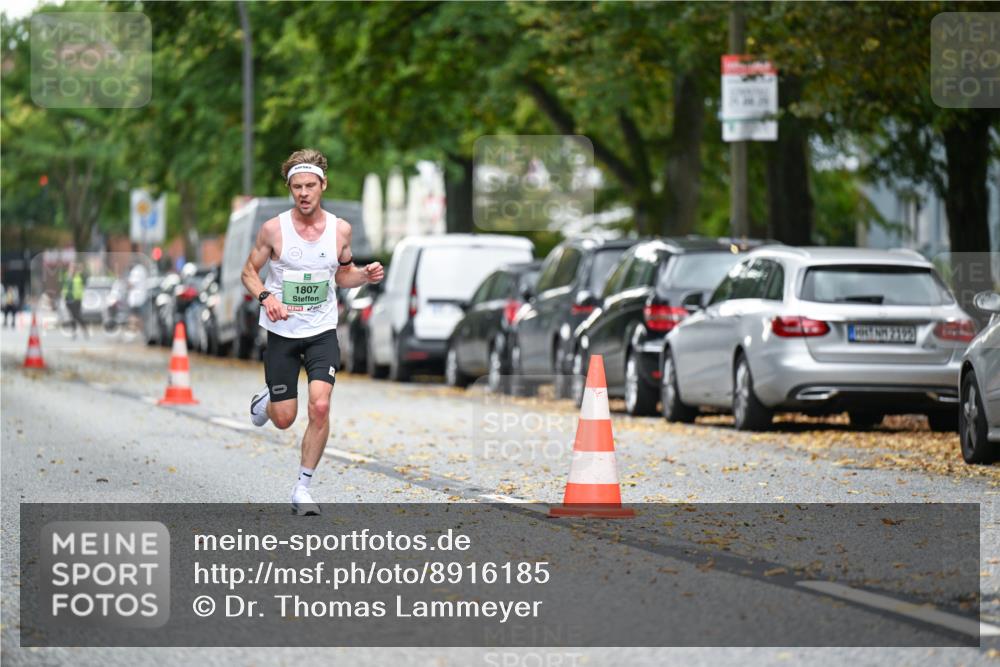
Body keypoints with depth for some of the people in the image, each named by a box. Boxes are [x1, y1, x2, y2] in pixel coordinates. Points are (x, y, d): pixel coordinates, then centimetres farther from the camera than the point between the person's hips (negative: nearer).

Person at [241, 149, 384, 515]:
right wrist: (265, 296, -18)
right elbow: (249, 271, 2)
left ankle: (302, 488, -4)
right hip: (282, 332, -1)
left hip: (322, 333, 1)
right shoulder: (273, 229, -8)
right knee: (284, 419, 4)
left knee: (320, 406, -18)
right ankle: (264, 400, 43)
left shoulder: (340, 229, -1)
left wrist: (366, 275, -7)